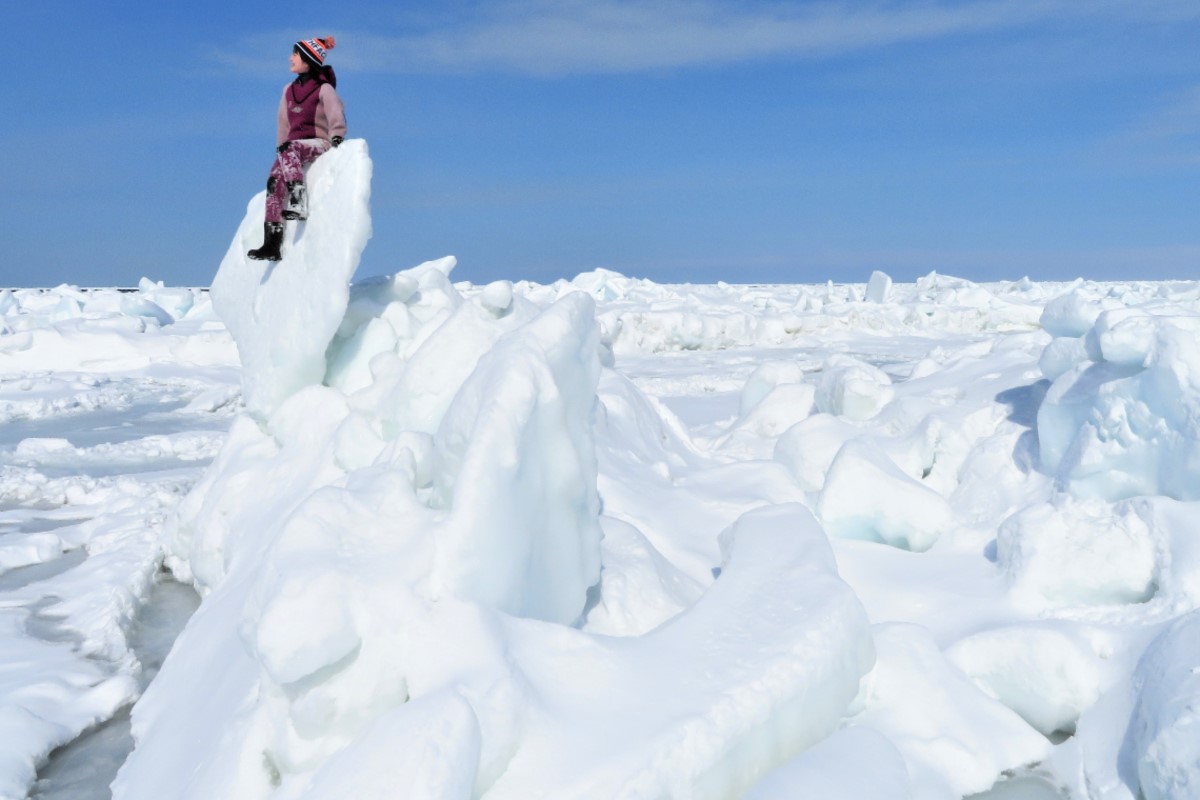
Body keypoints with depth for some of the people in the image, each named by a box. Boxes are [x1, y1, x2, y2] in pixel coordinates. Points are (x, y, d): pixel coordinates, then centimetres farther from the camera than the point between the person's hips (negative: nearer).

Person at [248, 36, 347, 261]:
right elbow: (284, 124, 22)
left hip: (318, 143, -5)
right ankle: (272, 244, -29)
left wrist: (336, 140, -26)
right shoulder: (289, 90, 19)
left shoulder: (324, 89, 0)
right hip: (293, 147, 5)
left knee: (289, 150, -39)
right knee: (275, 180, -22)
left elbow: (336, 118, -11)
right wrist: (279, 147, 13)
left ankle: (299, 202, -48)